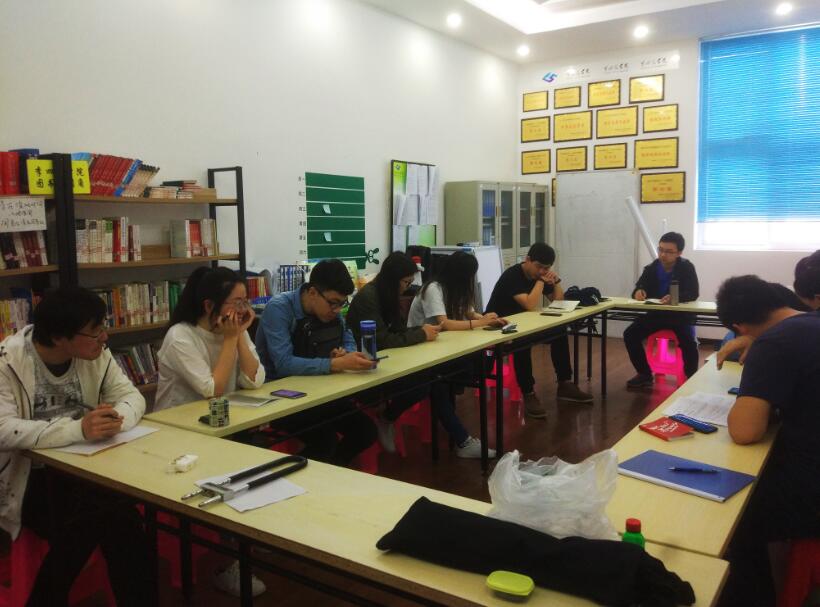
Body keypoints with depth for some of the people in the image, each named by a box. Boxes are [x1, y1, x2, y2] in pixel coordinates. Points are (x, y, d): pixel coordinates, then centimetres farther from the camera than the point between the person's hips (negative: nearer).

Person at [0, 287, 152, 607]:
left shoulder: (95, 354, -2)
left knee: (119, 517, -26)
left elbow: (130, 395, -1)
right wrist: (78, 429, -37)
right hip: (29, 479, -4)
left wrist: (114, 419, -25)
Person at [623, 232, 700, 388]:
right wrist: (639, 291, -29)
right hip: (656, 314, 4)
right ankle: (645, 374, 1)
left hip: (680, 315, -4)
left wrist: (675, 297, -42)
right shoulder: (651, 268, 0)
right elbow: (640, 286, -2)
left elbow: (694, 293, -20)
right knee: (630, 334, -14)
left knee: (688, 343, -30)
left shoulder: (687, 267, -11)